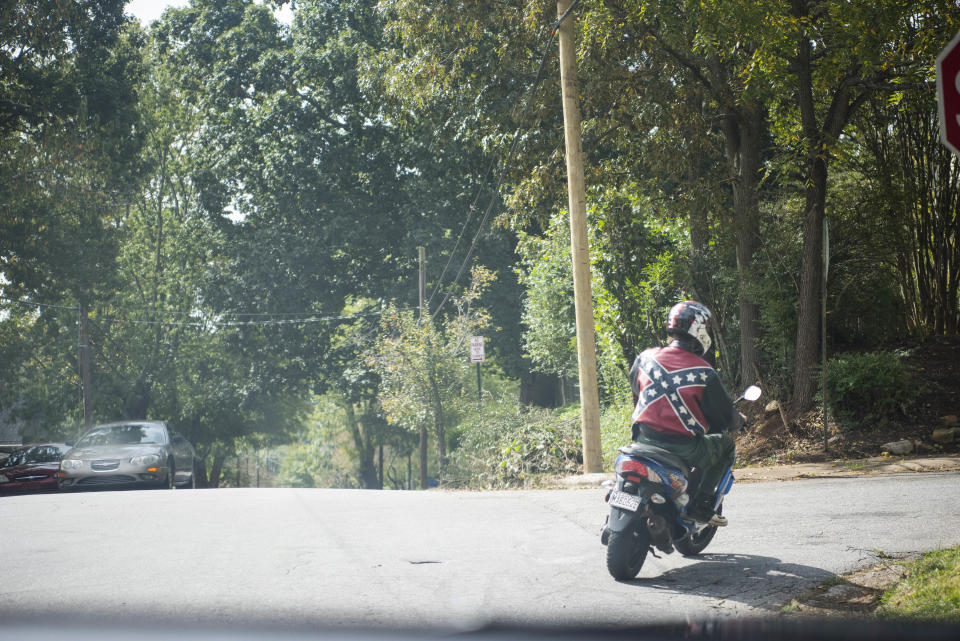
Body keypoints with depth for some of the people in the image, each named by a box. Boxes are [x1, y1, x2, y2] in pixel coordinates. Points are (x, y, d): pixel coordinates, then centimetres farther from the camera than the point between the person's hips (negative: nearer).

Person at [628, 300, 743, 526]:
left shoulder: (646, 357, 1)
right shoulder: (704, 373, -10)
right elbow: (727, 418, -2)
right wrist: (739, 421, 21)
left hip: (644, 439, 5)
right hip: (683, 447, -5)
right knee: (726, 444, 17)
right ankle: (701, 502, 5)